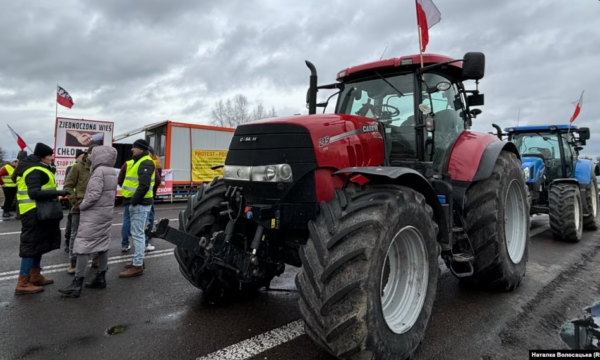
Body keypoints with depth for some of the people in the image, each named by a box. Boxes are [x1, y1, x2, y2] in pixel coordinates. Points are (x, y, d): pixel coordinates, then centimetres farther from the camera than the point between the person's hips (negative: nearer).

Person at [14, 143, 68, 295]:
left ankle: (35, 276, 28)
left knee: (38, 244, 17)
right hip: (35, 213, -11)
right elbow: (34, 193, -26)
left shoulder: (36, 168, 15)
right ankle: (23, 283, 1)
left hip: (39, 213, 11)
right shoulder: (35, 171, -17)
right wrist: (58, 193, -27)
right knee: (31, 245, -6)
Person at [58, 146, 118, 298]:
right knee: (102, 245, 13)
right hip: (106, 213, 9)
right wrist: (107, 206, 16)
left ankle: (76, 285, -3)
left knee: (82, 246, -5)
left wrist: (81, 206, -9)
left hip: (94, 214, -9)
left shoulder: (99, 171, -17)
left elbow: (94, 194, -22)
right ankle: (101, 278, 21)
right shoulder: (112, 172, 10)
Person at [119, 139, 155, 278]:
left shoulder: (146, 163, -15)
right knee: (137, 233, 16)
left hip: (140, 203, -11)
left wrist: (133, 201, -21)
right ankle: (138, 261, 26)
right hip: (136, 203, 11)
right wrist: (129, 199, 15)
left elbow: (144, 185, -25)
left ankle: (137, 266, -2)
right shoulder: (137, 162, 18)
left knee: (137, 234, -7)